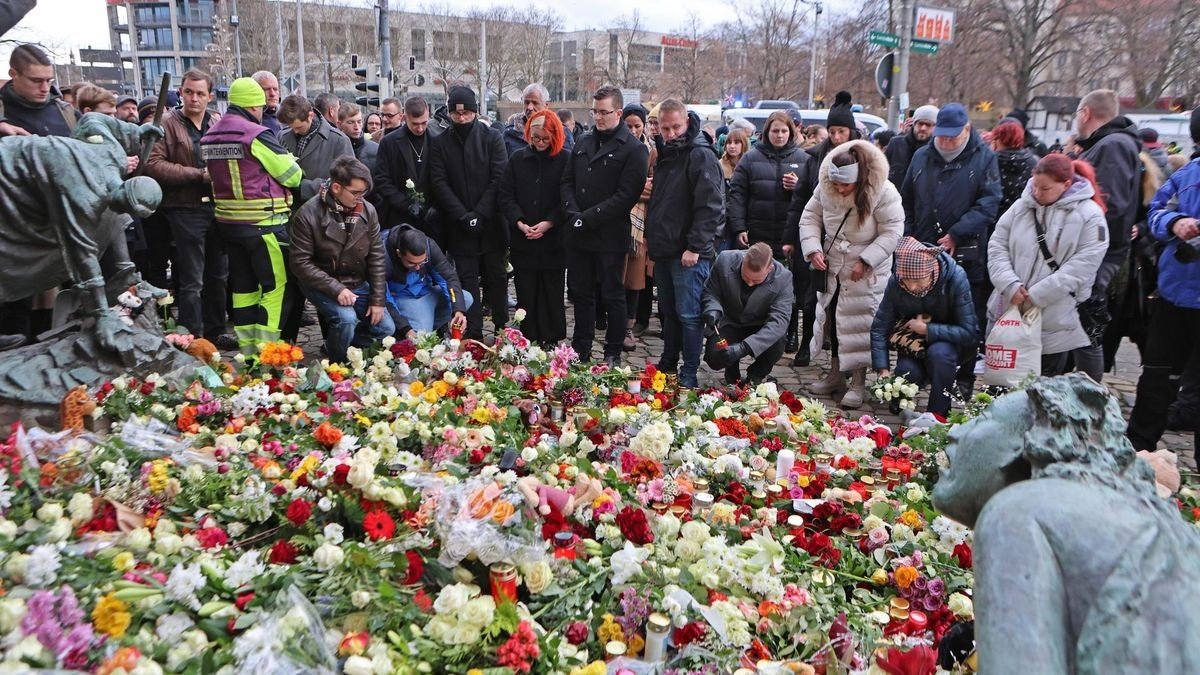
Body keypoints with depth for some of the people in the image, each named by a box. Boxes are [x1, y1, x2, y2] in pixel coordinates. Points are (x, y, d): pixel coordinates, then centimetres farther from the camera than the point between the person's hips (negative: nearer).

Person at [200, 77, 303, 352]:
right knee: (275, 285, -1)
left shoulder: (209, 137, 8)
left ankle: (247, 349, 20)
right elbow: (292, 174, -10)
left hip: (227, 221, 8)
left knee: (243, 285, 14)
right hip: (263, 223, -7)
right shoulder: (257, 135, -15)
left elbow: (216, 174, 12)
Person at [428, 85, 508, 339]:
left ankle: (502, 329, 17)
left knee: (496, 278, 7)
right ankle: (474, 335, 5)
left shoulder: (492, 138, 2)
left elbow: (499, 178, -6)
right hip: (459, 227, 1)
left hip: (491, 224, 0)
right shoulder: (440, 144, 5)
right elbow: (439, 183, -2)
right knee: (468, 281, 1)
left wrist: (480, 214, -13)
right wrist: (463, 216, -12)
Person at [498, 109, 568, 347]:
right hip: (522, 241, 2)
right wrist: (519, 223, -9)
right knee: (526, 294, 6)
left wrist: (549, 223, -15)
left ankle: (551, 343, 13)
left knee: (552, 295, 4)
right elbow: (506, 196, 5)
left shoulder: (565, 160, -1)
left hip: (554, 241, -2)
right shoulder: (517, 158, 8)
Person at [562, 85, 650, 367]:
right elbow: (567, 182, 13)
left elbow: (626, 195, -15)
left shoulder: (634, 149, -8)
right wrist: (573, 213, -6)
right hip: (578, 235, 6)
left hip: (610, 237, -6)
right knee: (581, 293, 13)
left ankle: (613, 354, 18)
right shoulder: (583, 142, 13)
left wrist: (588, 218, -17)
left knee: (612, 296, 5)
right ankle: (581, 350, 26)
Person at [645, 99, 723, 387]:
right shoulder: (665, 154, 16)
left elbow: (710, 206, -18)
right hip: (663, 250, 8)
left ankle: (689, 376, 2)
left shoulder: (701, 155, -11)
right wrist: (650, 236, 18)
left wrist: (695, 246, -20)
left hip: (689, 253, -8)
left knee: (688, 315, -5)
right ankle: (667, 365, 28)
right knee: (668, 311, 17)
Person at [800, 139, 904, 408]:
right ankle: (835, 375, 29)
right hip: (832, 268, 5)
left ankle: (859, 384, 8)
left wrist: (866, 261, -23)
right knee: (832, 321, 14)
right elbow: (810, 218, 3)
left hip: (867, 274, -5)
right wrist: (813, 249, -11)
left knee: (860, 326, -3)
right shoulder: (825, 188, -7)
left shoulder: (883, 192, -21)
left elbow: (892, 232, -18)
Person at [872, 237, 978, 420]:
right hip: (914, 343, 2)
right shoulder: (896, 282, -20)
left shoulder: (955, 279, -27)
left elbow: (969, 332, -26)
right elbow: (879, 327, -15)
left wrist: (927, 329, -29)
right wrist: (883, 369, -23)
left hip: (949, 341, -2)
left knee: (939, 352, -35)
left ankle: (937, 414, -19)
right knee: (907, 371, -27)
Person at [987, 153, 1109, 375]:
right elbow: (997, 247, 5)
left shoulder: (1089, 215, -5)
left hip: (1054, 321, -3)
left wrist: (1038, 295, -16)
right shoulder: (1021, 206, 6)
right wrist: (1009, 285, -11)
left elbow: (1082, 265, -12)